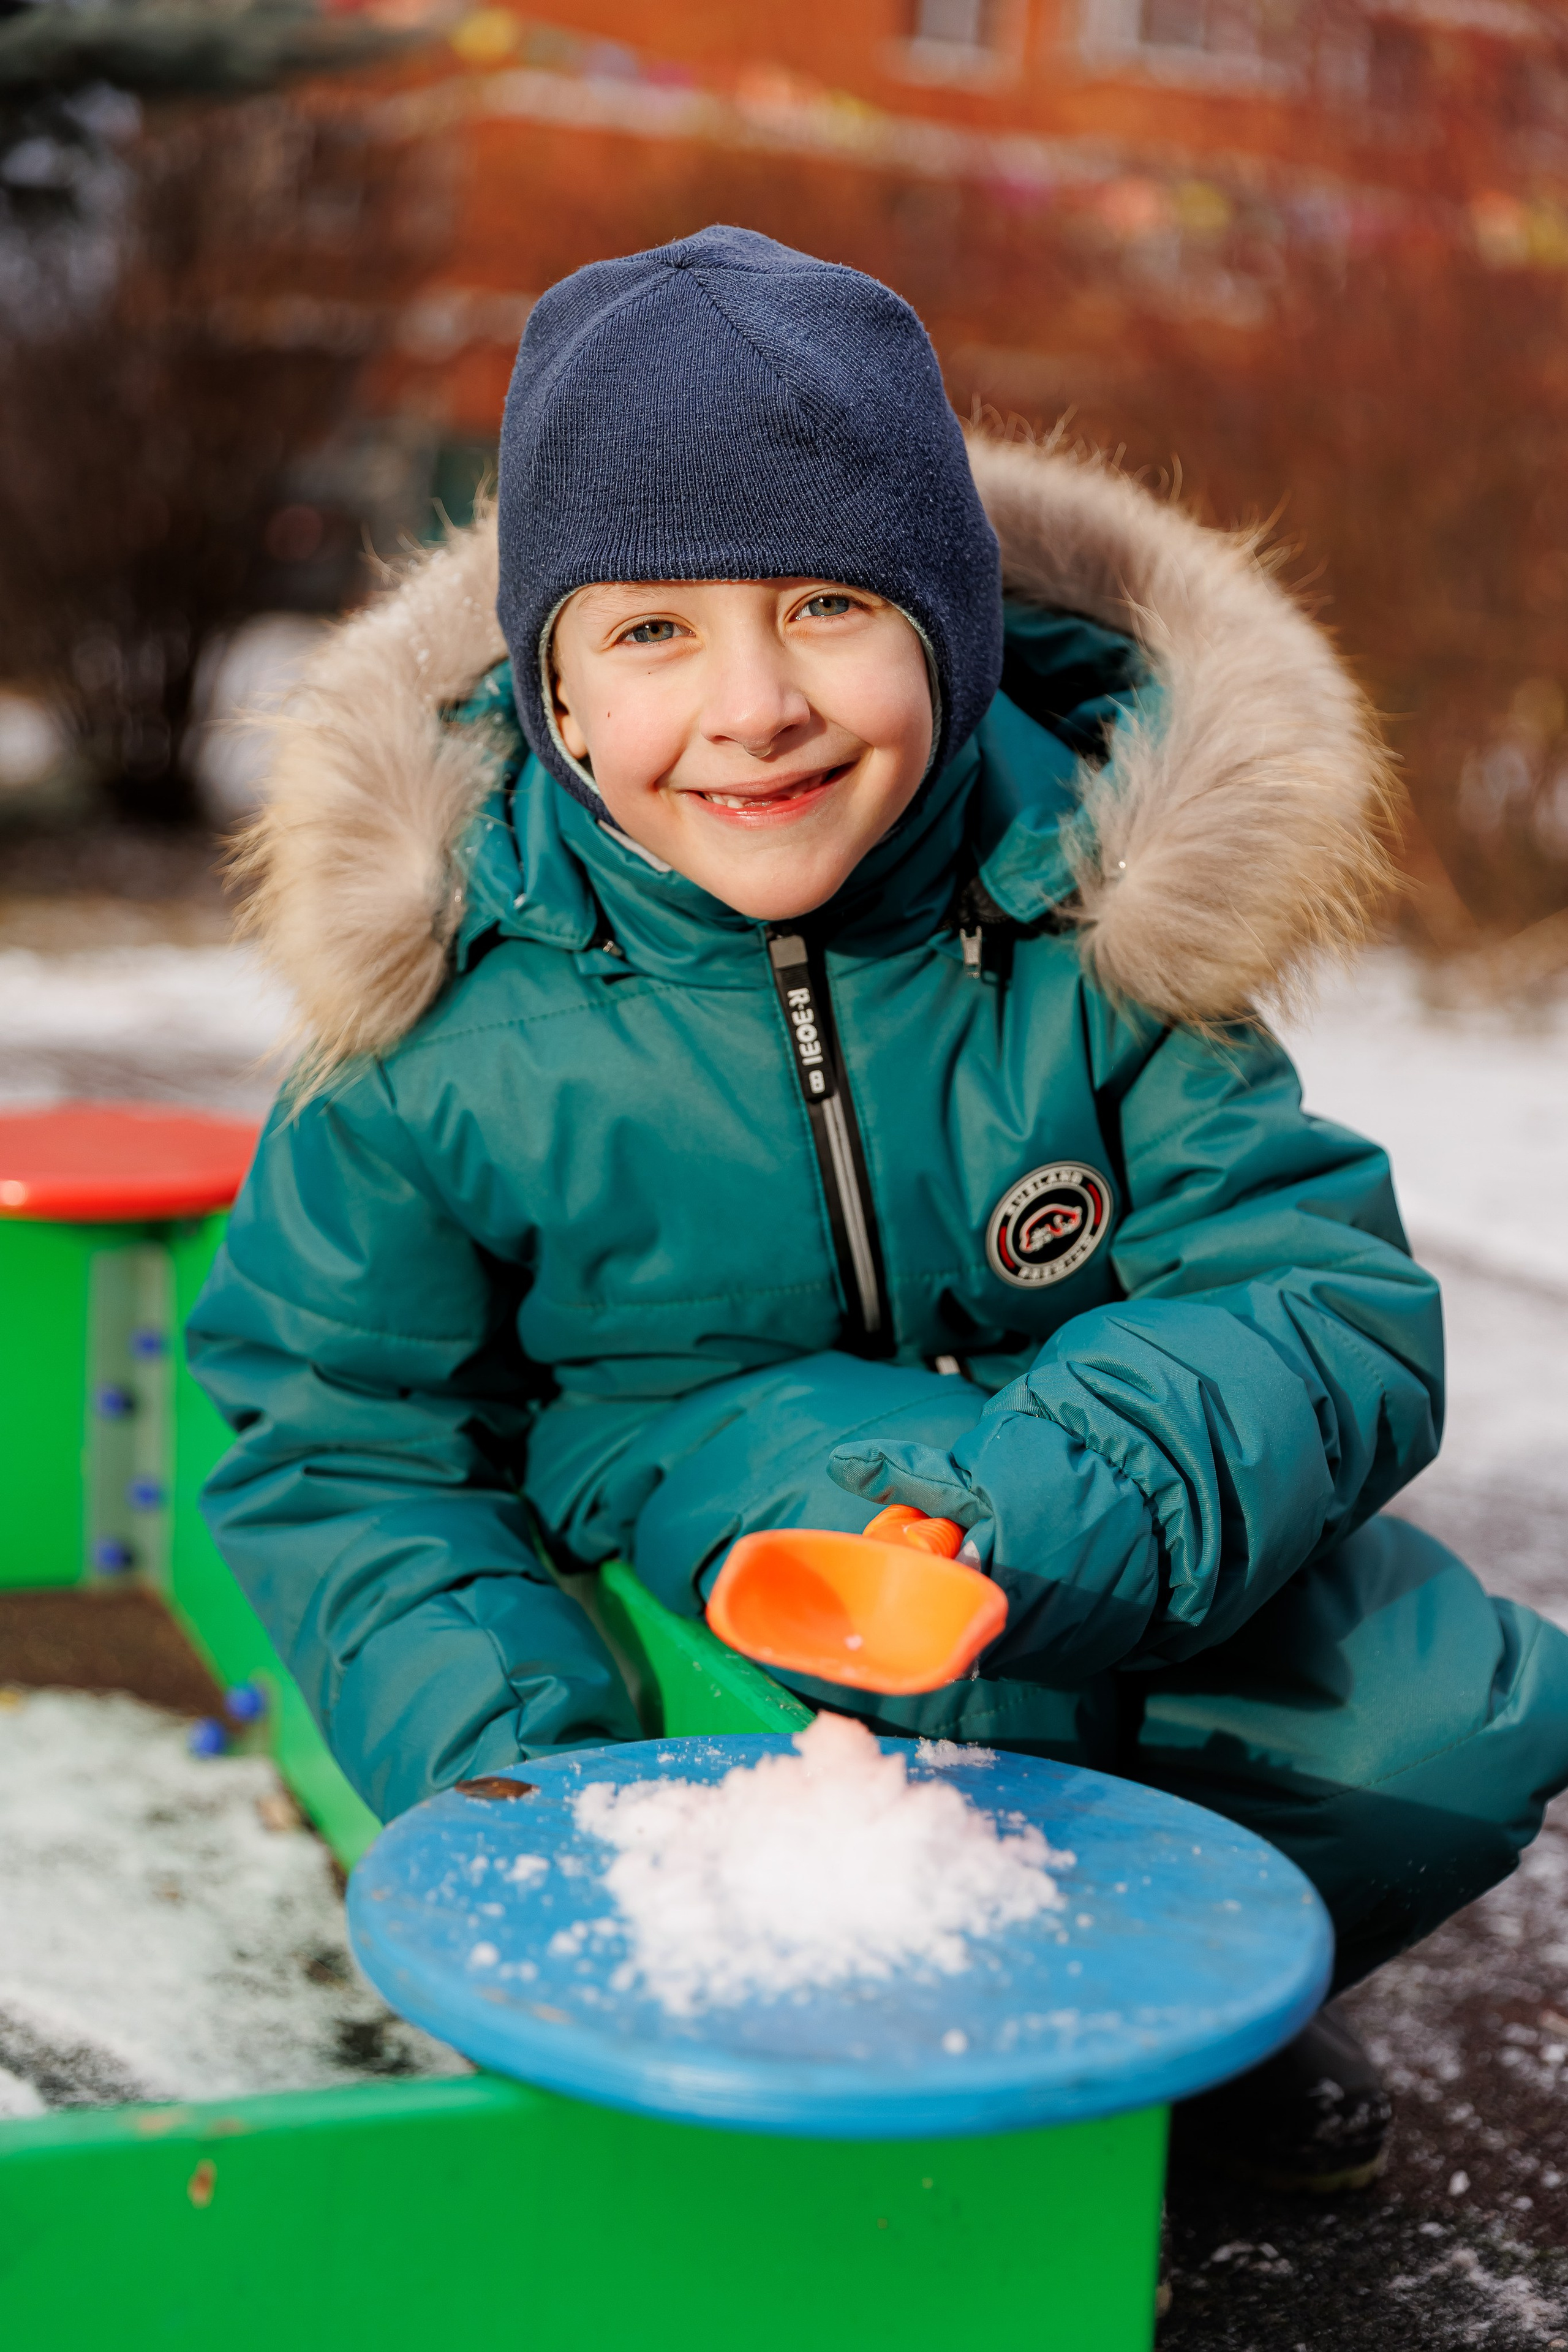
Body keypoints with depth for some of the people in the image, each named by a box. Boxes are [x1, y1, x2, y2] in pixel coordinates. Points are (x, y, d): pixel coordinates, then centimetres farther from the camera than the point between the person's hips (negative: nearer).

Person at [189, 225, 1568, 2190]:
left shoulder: (1087, 920, -16)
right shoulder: (458, 1005, -17)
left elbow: (1331, 1301, -18)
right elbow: (339, 1452, -6)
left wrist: (1056, 1521, -39)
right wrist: (507, 1763, -23)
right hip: (667, 1502, -1)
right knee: (839, 1459, -36)